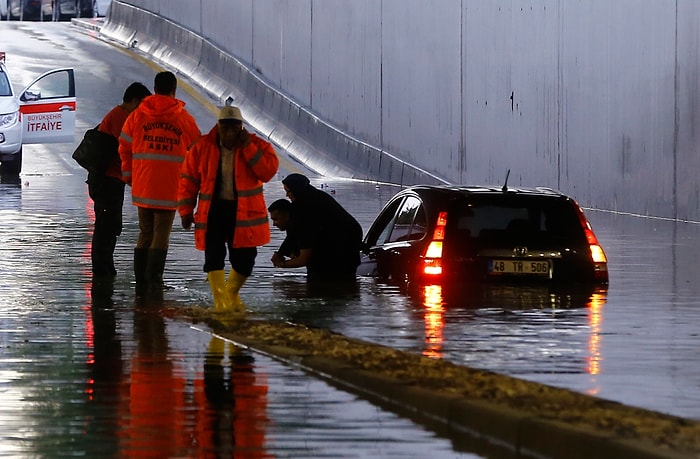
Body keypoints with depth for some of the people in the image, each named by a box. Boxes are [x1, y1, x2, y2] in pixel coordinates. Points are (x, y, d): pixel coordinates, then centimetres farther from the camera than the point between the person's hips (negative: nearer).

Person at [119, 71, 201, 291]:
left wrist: (129, 176, 19)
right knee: (161, 233, 1)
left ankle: (141, 277, 15)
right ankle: (154, 278, -6)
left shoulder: (137, 116, 4)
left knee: (145, 232, 15)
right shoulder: (183, 118, -2)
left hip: (142, 185, 3)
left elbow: (125, 148, 8)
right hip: (170, 187, -3)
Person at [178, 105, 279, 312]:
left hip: (244, 212, 0)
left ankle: (232, 295, 28)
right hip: (213, 211, 0)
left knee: (244, 259, 3)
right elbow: (188, 180, 5)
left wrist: (248, 148, -19)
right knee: (214, 257, -10)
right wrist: (186, 211, 1)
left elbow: (268, 171, -15)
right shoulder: (203, 147, 1)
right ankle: (221, 302, -9)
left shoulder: (257, 146, -1)